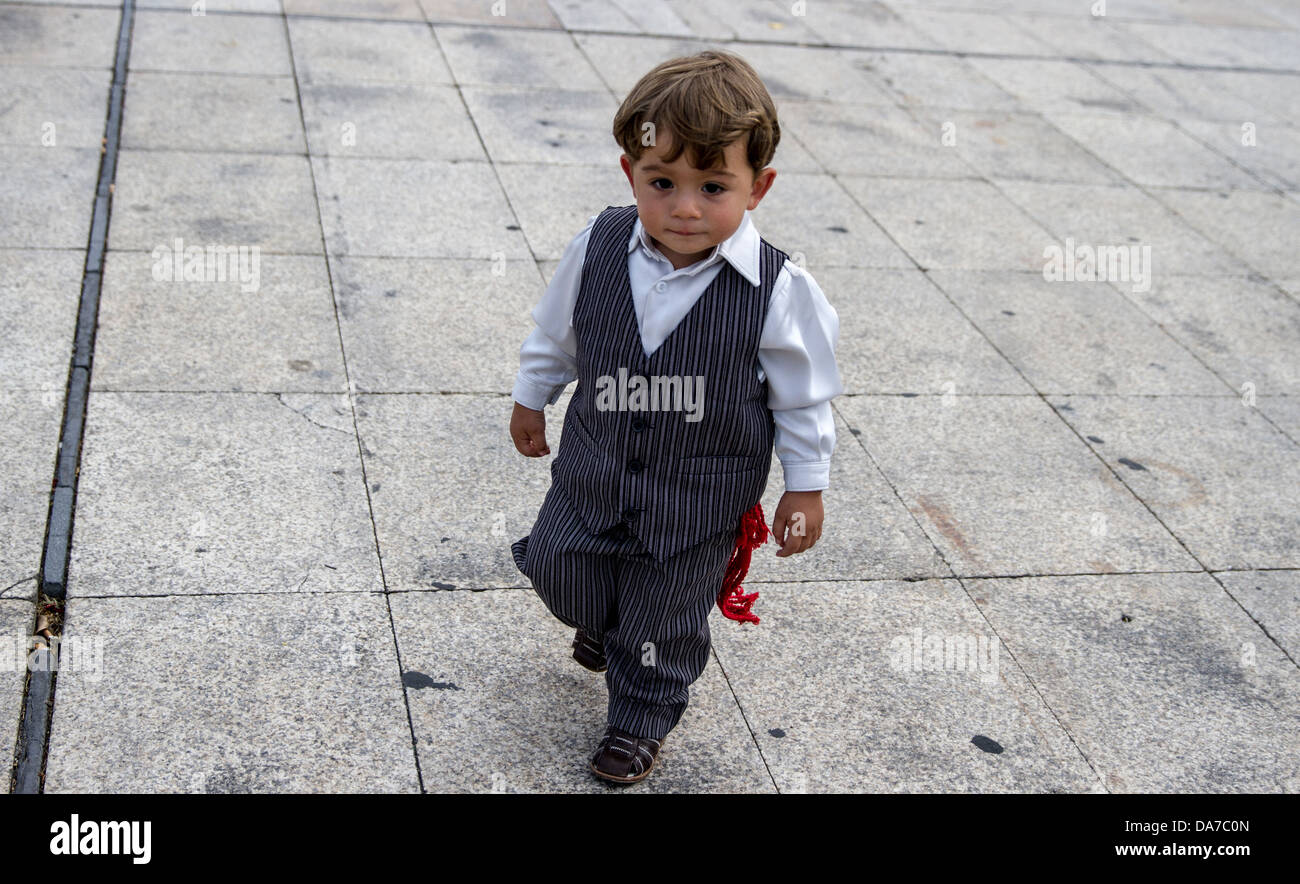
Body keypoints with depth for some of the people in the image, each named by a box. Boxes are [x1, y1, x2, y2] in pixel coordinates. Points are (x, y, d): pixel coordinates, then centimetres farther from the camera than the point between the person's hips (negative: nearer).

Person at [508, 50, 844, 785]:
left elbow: (804, 397, -11)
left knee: (663, 628, 14)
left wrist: (807, 489, -5)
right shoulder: (599, 248, -17)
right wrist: (532, 398, 14)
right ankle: (603, 624, 58)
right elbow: (557, 332, 3)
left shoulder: (778, 291, -25)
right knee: (560, 571, 22)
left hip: (698, 500, -3)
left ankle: (642, 720, 44)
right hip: (595, 470, 3)